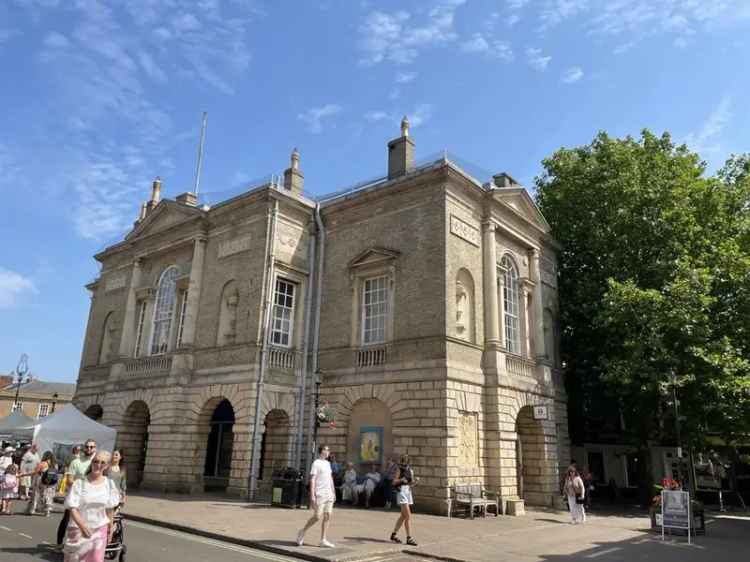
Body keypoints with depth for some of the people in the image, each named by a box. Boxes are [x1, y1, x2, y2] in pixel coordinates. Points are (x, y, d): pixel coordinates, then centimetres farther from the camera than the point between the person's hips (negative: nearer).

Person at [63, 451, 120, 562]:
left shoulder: (109, 484, -1)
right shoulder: (79, 483, -10)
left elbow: (110, 509, 7)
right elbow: (72, 508, -15)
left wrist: (110, 528, 9)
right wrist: (82, 526, -27)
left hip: (100, 530, 2)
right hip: (79, 529, -2)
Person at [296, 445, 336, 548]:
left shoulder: (327, 463, 16)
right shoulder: (316, 463, -9)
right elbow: (312, 480, -13)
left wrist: (333, 492, 18)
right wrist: (312, 496, -17)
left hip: (329, 494, 7)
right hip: (319, 495, -7)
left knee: (328, 516, 2)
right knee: (317, 516, -4)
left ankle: (323, 540, 7)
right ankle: (302, 532, 17)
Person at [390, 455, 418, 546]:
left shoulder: (410, 471, 9)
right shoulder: (399, 470, -6)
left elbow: (411, 483, 10)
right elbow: (394, 482, -4)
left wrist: (416, 480, -10)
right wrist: (401, 480, -22)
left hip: (408, 492, 7)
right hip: (401, 492, -7)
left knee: (403, 516, 14)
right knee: (408, 516, -12)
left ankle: (394, 534, 27)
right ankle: (409, 538, -9)